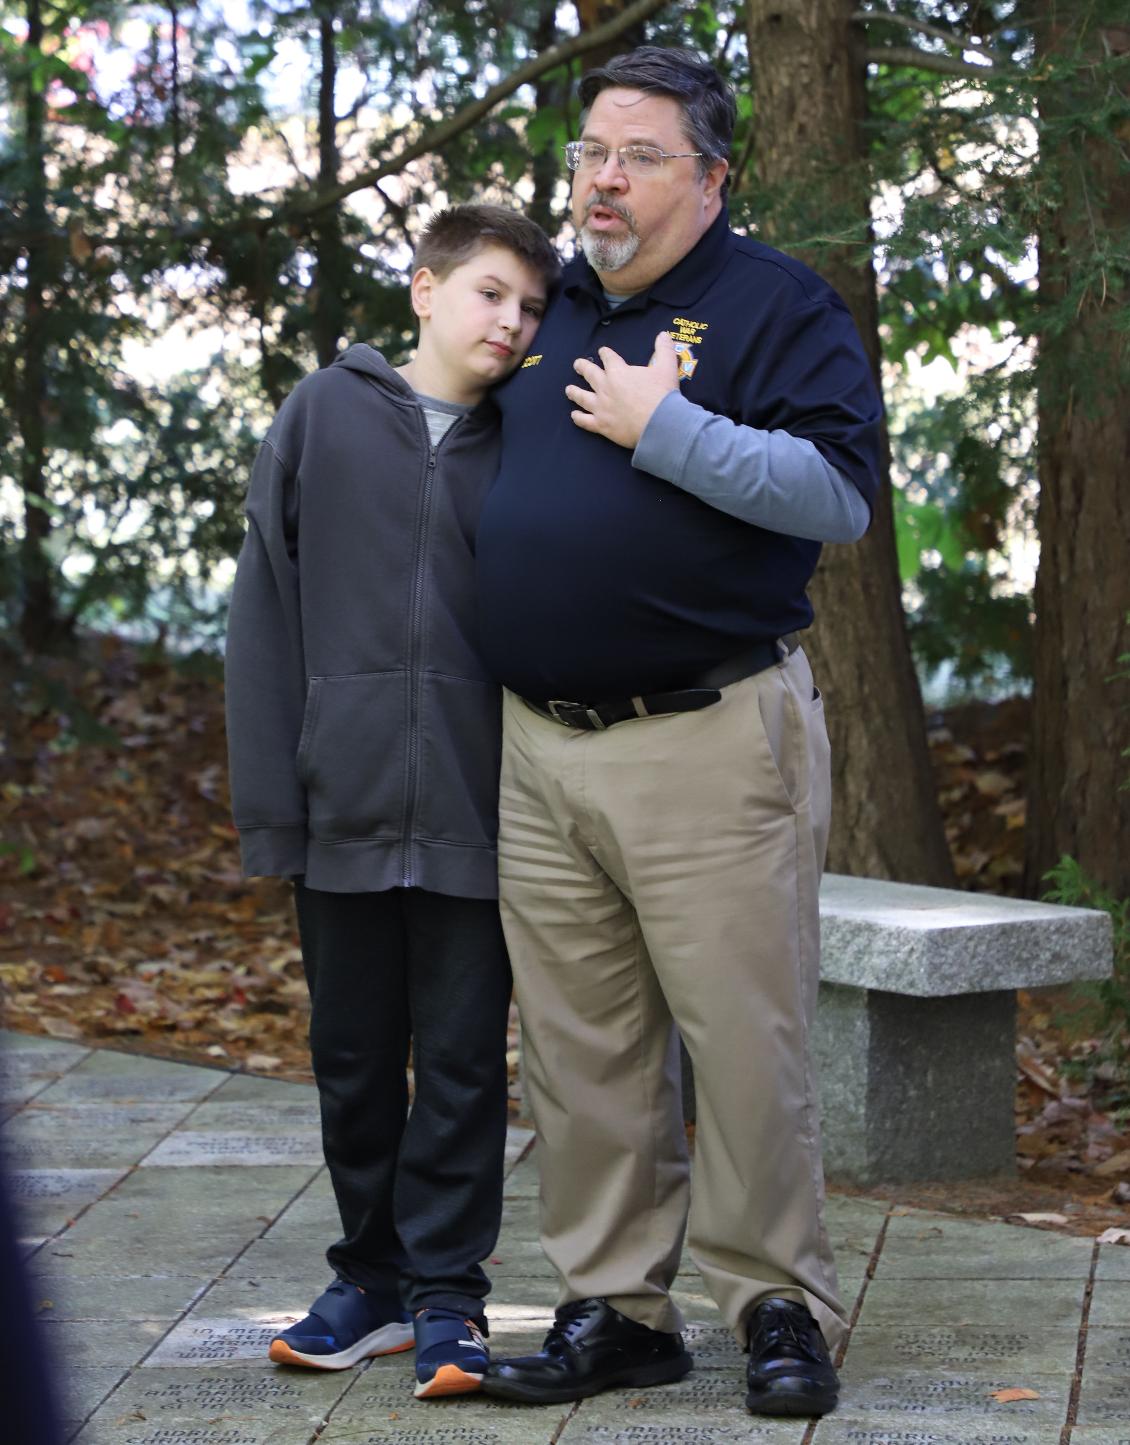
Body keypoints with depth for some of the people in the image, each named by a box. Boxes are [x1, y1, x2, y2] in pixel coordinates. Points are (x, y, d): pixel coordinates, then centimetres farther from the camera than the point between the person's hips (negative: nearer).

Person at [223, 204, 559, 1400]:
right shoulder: (326, 414, 2)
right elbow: (268, 605, 2)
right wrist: (269, 788, -3)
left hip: (476, 810, 0)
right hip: (345, 805, 0)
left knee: (463, 1063, 3)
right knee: (353, 1056, 11)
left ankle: (446, 1294, 11)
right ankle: (372, 1278, 24)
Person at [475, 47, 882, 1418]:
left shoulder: (774, 304, -2)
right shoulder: (551, 314, 17)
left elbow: (840, 491, -15)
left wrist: (665, 428, -17)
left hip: (709, 745, -6)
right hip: (541, 751, 6)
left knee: (746, 1044, -2)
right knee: (580, 1049, 9)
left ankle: (781, 1308, 10)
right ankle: (613, 1307, 18)